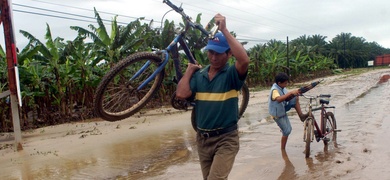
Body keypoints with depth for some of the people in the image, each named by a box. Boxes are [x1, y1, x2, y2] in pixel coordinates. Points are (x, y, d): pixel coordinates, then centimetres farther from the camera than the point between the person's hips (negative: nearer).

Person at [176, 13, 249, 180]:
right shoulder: (199, 75, 3)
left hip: (225, 139, -5)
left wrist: (224, 30, -30)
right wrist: (190, 69, -2)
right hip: (202, 138, 6)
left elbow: (244, 60, -33)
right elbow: (181, 94, -11)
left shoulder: (232, 74, -11)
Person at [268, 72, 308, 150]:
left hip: (283, 108, 7)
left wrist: (294, 93, -19)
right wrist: (291, 93, -52)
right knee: (287, 131, -2)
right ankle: (283, 150, 14)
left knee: (296, 98, -9)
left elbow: (286, 98, 0)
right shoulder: (274, 90, -30)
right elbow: (279, 99, -50)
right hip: (278, 114, -7)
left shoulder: (282, 87, -4)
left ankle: (301, 115, -2)